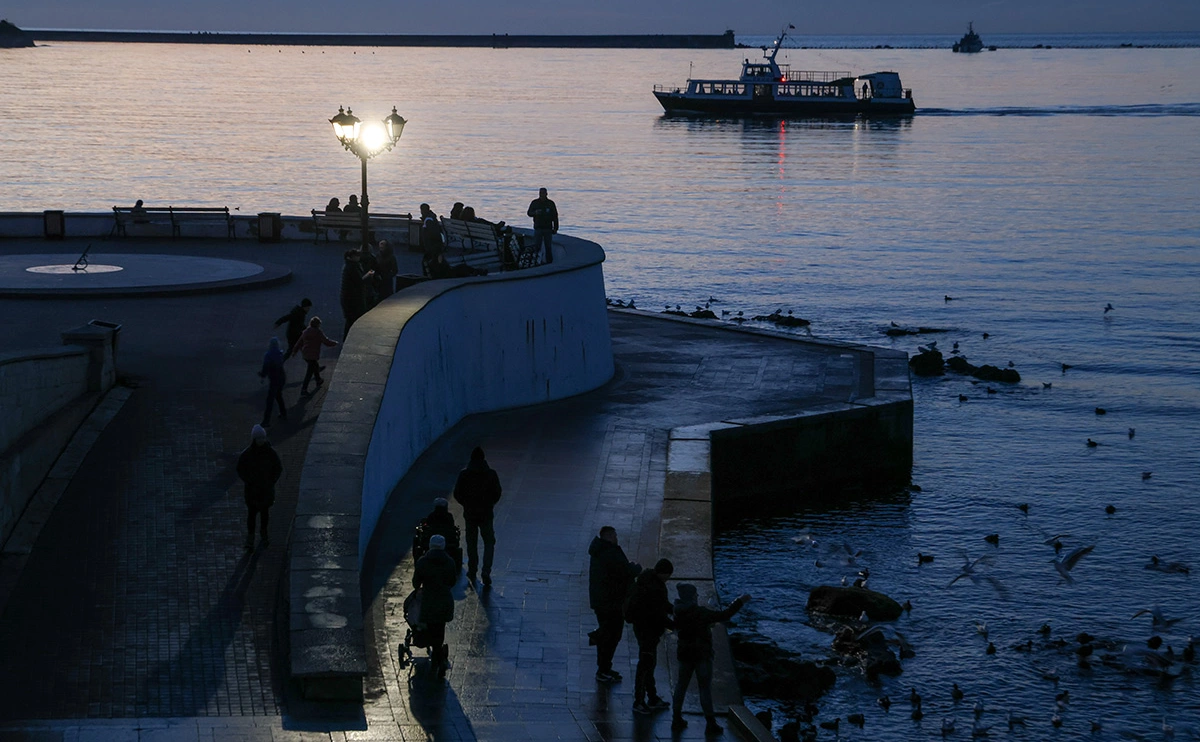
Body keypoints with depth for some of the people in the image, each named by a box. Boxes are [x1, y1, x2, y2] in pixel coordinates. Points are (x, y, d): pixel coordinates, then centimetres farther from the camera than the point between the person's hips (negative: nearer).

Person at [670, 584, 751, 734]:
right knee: (705, 688, 1)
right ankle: (710, 724, 5)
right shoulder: (700, 612, -21)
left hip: (684, 654, 6)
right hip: (702, 654, -6)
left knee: (681, 685, 16)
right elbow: (724, 616, -22)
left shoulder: (679, 613, -1)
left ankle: (676, 719, 18)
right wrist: (740, 602, -13)